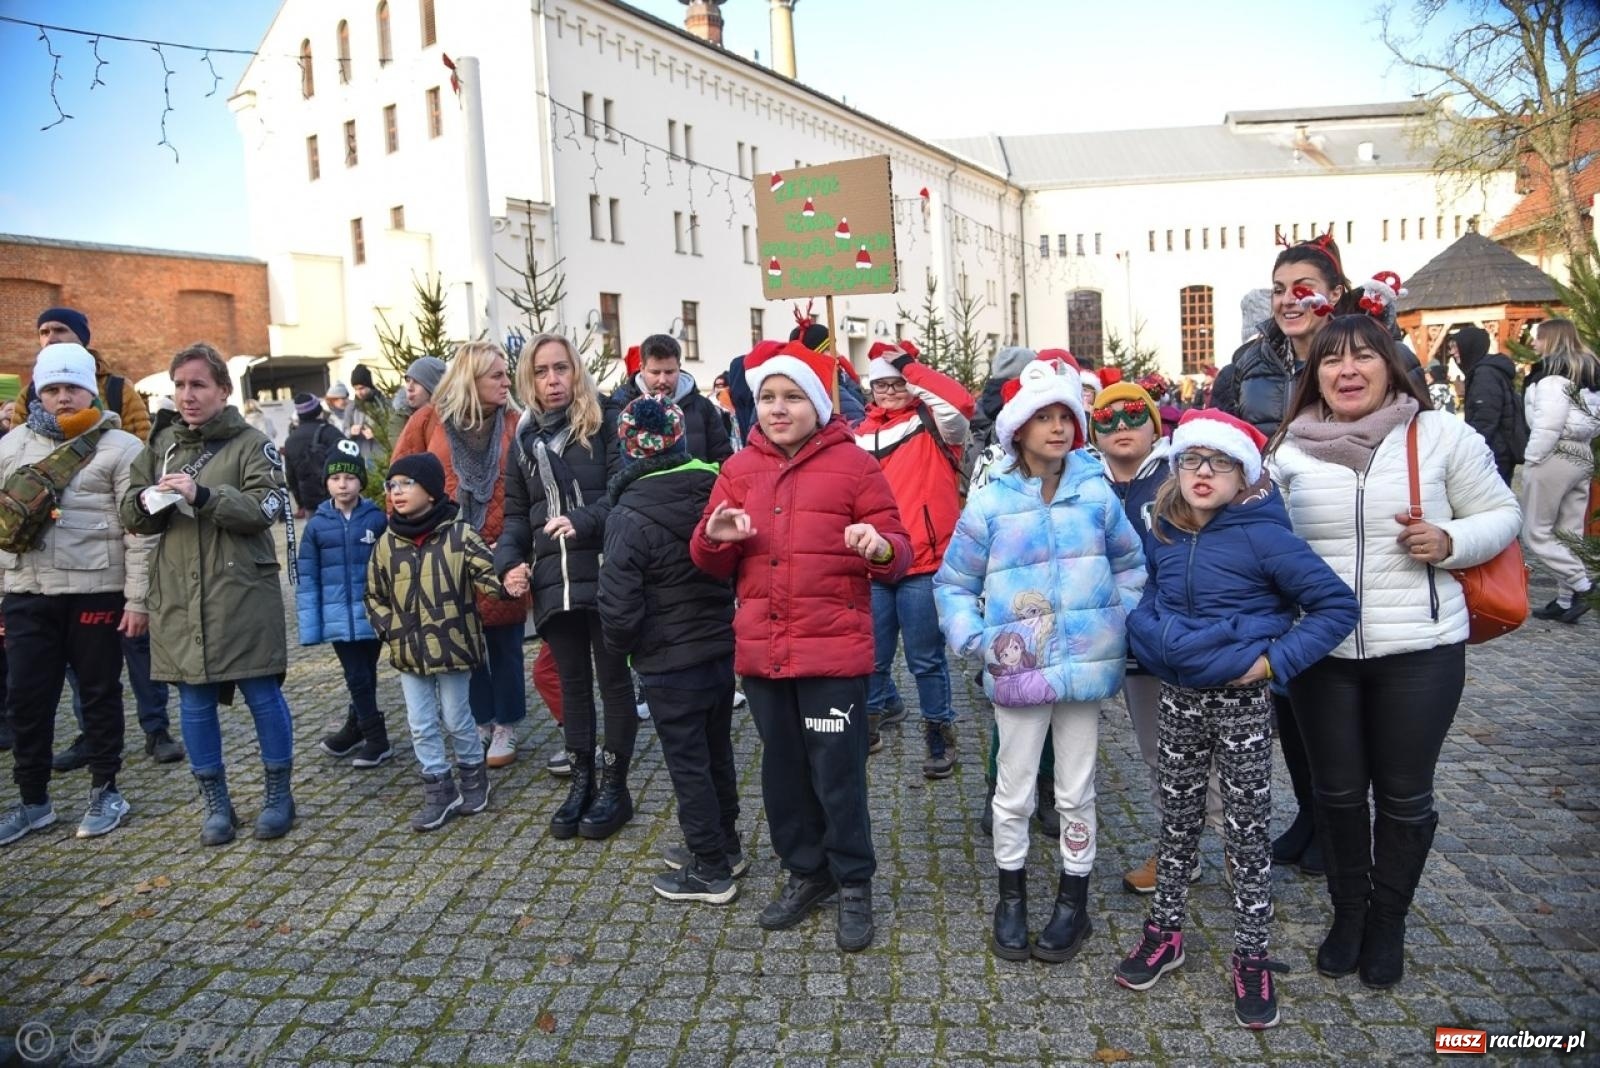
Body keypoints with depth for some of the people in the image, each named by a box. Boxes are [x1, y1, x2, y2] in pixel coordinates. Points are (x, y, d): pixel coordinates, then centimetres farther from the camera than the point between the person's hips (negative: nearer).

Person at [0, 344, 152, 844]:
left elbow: (139, 530, -8)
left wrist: (137, 599, -11)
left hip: (96, 591, -4)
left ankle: (105, 792, 22)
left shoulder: (119, 448, -4)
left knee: (99, 692, 8)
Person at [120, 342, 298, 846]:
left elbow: (265, 507, -13)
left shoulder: (252, 445, -1)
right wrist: (147, 503, -8)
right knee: (194, 701, 9)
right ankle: (216, 803, 22)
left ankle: (278, 794, 17)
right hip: (178, 597, 5)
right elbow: (131, 512, 14)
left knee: (262, 693, 2)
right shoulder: (162, 445, 15)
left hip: (242, 593, -5)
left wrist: (203, 495, -24)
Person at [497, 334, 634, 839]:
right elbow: (516, 513, 16)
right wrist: (509, 561, 0)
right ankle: (581, 782, 27)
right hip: (552, 581, 5)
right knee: (573, 681, 14)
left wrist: (584, 520, -26)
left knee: (613, 678, 6)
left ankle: (615, 786, 19)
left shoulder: (606, 423, -1)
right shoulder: (525, 437, 14)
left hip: (605, 574, -5)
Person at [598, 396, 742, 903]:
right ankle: (724, 846, 37)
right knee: (718, 753, 20)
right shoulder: (716, 492, -4)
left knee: (688, 765, 8)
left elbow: (618, 605, -21)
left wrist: (622, 646, -2)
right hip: (723, 649, 6)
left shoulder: (629, 517, -20)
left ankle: (711, 870, 19)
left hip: (670, 664, -6)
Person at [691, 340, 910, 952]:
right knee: (783, 769, 15)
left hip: (834, 650, -4)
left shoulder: (853, 464, -3)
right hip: (762, 649, 5)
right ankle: (805, 873, 35)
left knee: (837, 772, 1)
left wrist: (879, 548, -27)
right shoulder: (739, 468, 8)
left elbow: (898, 555, -4)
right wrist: (715, 536, -12)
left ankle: (854, 885, 22)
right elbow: (711, 564, 11)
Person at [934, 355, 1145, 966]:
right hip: (1017, 670, -1)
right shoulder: (989, 504, -5)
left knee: (1076, 791, 14)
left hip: (1085, 665, 1)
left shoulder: (1097, 494, 0)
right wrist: (977, 641, -9)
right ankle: (1011, 898, 31)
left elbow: (1130, 566, 13)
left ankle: (1074, 902, 32)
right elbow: (953, 584, 2)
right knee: (1014, 793, 11)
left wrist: (1121, 624, 3)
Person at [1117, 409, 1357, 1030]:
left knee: (1248, 828, 7)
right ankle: (1165, 931, 32)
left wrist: (1275, 660, -18)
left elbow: (1337, 605, -14)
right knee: (1177, 816, 16)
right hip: (1179, 696, 5)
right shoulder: (1161, 534, 1)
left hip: (1241, 699, -4)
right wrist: (1150, 637, 4)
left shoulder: (1262, 536, -15)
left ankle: (1251, 959, 22)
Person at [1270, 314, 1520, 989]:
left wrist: (1450, 542, -15)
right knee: (1336, 790, 13)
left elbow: (1501, 515, 4)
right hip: (1320, 649, 2)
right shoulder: (1290, 450, 2)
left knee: (1404, 794, 10)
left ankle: (1388, 922, 33)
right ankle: (1347, 912, 35)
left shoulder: (1442, 435, -3)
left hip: (1420, 649, -1)